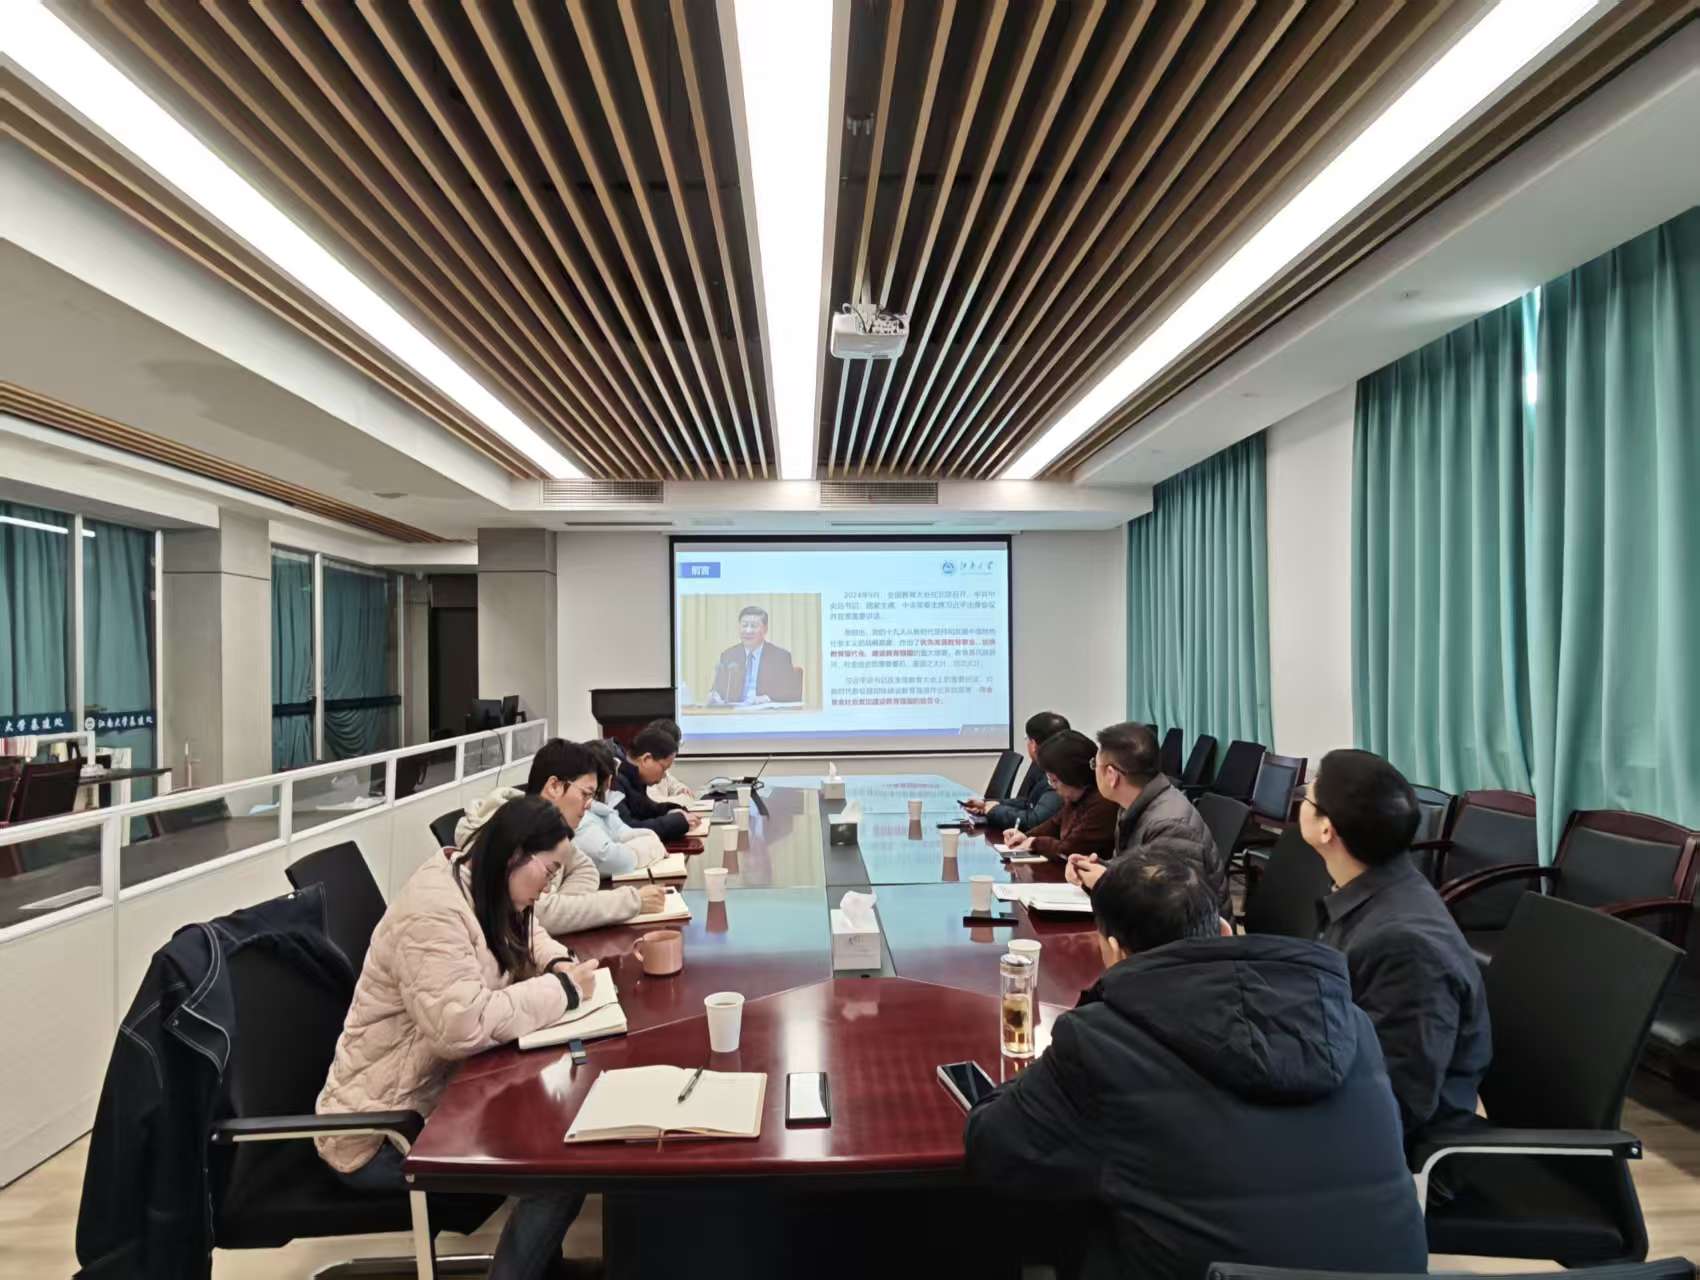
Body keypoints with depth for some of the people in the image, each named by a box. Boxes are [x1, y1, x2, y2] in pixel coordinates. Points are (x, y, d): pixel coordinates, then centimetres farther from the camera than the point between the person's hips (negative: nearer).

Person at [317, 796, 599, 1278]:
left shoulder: (484, 893, 3)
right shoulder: (433, 908, -27)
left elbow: (526, 937, 23)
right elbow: (464, 1026, -36)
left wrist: (560, 965, 0)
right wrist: (561, 990, -23)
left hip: (441, 1091, 9)